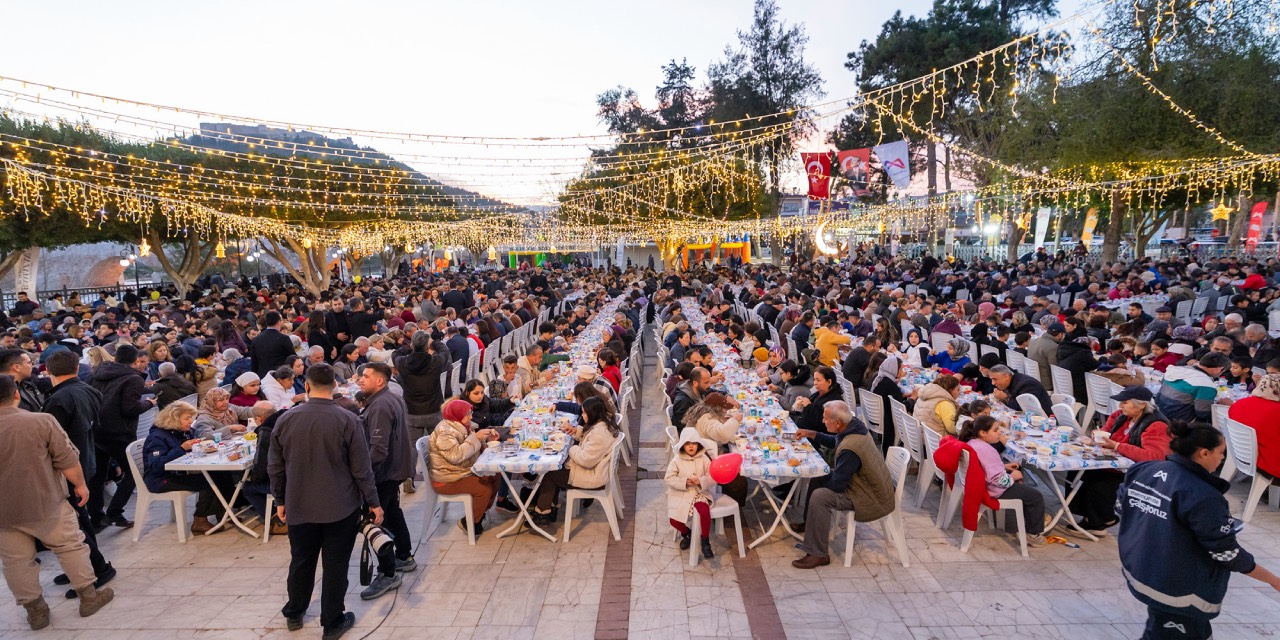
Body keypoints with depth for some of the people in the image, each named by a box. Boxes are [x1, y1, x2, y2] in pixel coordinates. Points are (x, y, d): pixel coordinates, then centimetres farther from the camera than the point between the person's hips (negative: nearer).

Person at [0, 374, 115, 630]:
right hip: (44, 503, -2)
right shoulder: (41, 421, -13)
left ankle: (35, 610, 24)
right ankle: (89, 596, 20)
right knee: (71, 547, 12)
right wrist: (80, 484, 5)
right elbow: (67, 460, -10)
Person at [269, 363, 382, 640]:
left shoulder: (285, 419, -6)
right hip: (341, 507, -3)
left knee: (301, 561, 21)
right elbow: (361, 468, -13)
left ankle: (294, 614, 41)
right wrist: (373, 502, -2)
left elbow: (275, 467, 3)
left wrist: (280, 499, 17)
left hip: (299, 507, 4)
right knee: (336, 565, 8)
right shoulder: (347, 420, -17)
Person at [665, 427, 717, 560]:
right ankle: (686, 533, 22)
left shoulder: (704, 458, -4)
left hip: (700, 492, -1)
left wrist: (701, 481, -24)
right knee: (673, 519, -14)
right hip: (681, 494, 1)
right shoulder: (677, 460, -4)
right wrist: (684, 482, -19)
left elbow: (713, 478, -5)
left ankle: (705, 542, -6)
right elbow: (669, 478, -6)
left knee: (705, 512, -30)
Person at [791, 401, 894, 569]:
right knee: (818, 478, 13)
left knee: (820, 496, -22)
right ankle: (809, 523, 27)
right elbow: (834, 442, 18)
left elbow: (836, 484, -23)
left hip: (874, 500, -10)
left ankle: (818, 554, -11)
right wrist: (812, 434, 9)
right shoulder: (855, 426, -5)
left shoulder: (849, 450, -33)